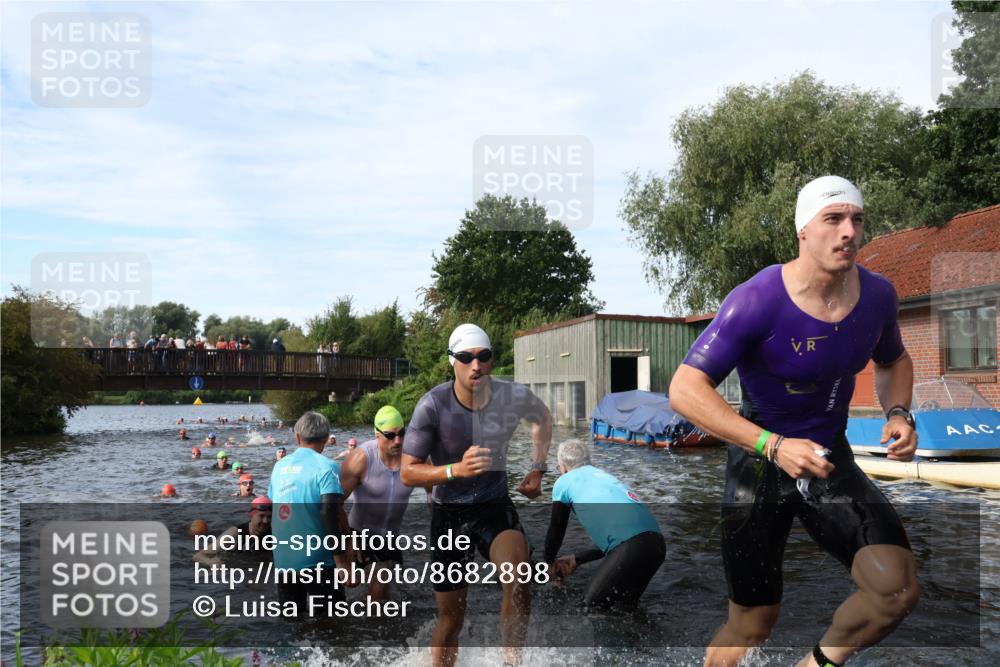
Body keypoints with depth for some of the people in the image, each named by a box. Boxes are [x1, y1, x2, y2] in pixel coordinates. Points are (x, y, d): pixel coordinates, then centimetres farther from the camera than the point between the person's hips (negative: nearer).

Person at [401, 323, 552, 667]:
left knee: (517, 573, -31)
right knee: (450, 617, 10)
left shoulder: (514, 397, -13)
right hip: (449, 513, 0)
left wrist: (537, 470, 5)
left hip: (495, 506, 1)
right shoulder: (433, 405, -20)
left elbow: (543, 418, 12)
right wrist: (457, 469, -33)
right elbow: (408, 473, -17)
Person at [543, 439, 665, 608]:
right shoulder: (603, 476, 31)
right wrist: (576, 559, 38)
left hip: (631, 546, -7)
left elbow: (556, 531, 22)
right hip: (657, 542, 7)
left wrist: (549, 562, 40)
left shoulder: (565, 481, 12)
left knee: (592, 605, 7)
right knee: (625, 605, 24)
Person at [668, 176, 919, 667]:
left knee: (898, 589, -13)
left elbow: (893, 360, 18)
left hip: (830, 459, 5)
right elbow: (685, 390, -27)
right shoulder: (758, 300, -22)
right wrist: (774, 446, -34)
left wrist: (897, 413, -3)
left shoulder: (877, 295, -4)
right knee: (752, 625, 5)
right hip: (759, 465, -4)